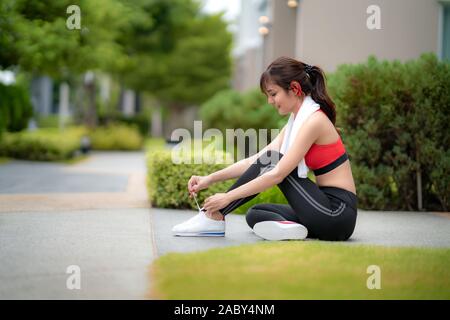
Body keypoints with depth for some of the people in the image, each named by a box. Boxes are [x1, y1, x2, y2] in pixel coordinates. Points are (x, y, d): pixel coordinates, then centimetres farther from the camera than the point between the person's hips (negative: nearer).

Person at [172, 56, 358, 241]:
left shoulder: (314, 121, -15)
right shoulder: (297, 121, 13)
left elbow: (277, 174, -21)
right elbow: (257, 160, 9)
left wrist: (228, 197, -18)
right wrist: (211, 178, 1)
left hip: (337, 215, -9)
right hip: (329, 209, 9)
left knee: (271, 160, -10)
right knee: (254, 214, 12)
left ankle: (214, 217, -8)